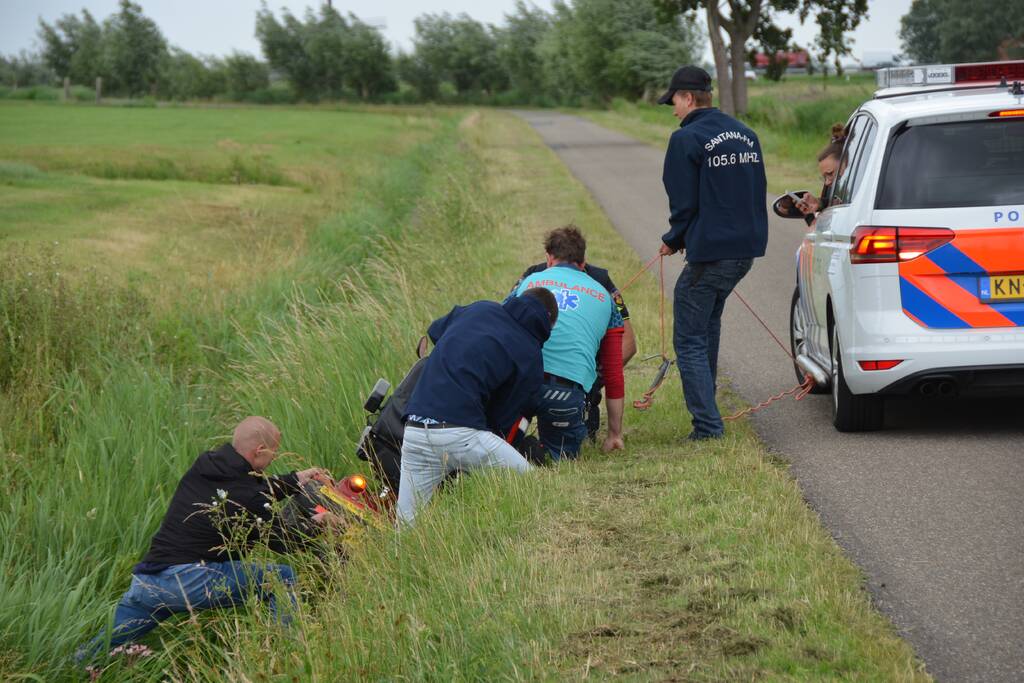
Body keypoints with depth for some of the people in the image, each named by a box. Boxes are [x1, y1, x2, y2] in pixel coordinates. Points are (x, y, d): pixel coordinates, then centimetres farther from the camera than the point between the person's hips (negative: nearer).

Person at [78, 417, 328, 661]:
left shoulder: (204, 465, 13)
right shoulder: (248, 499, -8)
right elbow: (284, 543, 5)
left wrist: (296, 480, 37)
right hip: (190, 578, -8)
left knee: (109, 643, 24)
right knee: (283, 577, 0)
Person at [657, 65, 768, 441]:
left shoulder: (687, 139, -11)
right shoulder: (745, 134, 13)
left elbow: (684, 202, -12)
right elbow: (757, 193, 16)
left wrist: (673, 240, 5)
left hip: (709, 253, -8)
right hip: (747, 248, 8)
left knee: (690, 340, -2)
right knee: (708, 322, 28)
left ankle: (708, 427, -8)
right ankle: (705, 401, 36)